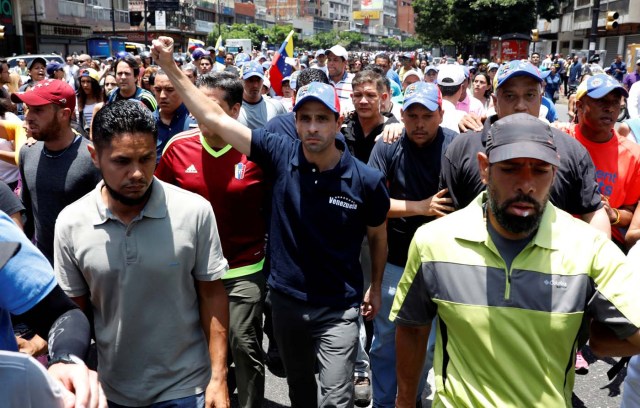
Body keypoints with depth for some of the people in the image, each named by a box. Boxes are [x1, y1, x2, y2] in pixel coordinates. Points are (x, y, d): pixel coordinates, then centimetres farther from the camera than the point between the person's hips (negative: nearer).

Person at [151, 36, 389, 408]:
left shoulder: (367, 180, -14)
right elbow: (215, 118, -11)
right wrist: (170, 67, -14)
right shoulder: (281, 154, -12)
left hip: (338, 309, -3)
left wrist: (375, 287, 11)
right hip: (286, 299, 3)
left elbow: (378, 237, 3)